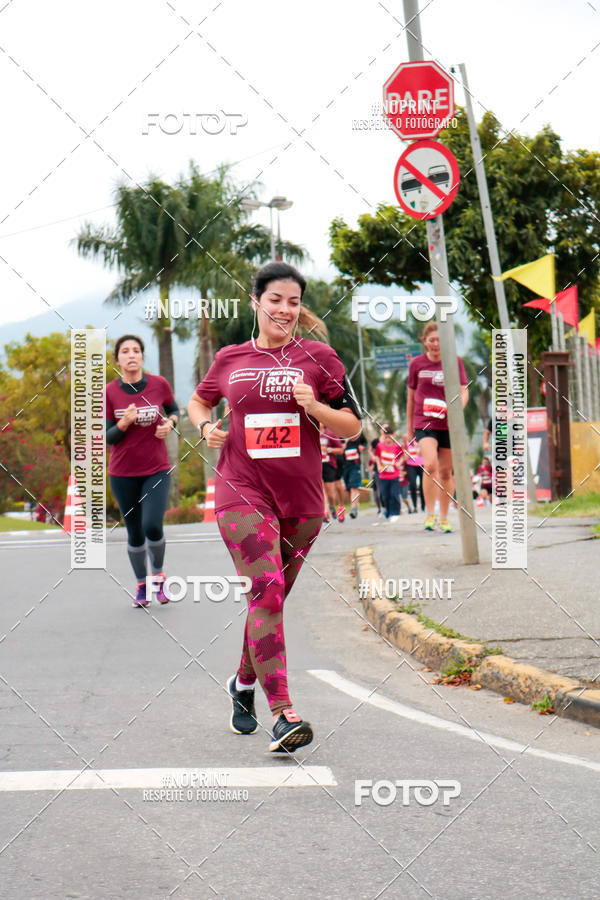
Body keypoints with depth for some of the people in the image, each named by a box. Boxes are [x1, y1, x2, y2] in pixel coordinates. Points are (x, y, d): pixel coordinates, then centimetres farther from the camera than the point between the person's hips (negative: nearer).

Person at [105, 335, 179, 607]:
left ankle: (158, 574, 12)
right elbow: (108, 438, -5)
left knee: (152, 527, -16)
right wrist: (124, 423, -24)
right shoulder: (109, 393, -6)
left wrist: (169, 423, -8)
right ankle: (141, 584, 27)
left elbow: (173, 409, 15)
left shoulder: (159, 384, -4)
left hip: (156, 469, -1)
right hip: (123, 474, 1)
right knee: (135, 533, 7)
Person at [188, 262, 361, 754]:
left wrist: (314, 407, -13)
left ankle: (244, 683, 37)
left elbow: (352, 426, 5)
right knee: (265, 590, -17)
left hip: (301, 497, 2)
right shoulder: (230, 359, 7)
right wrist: (205, 426, 3)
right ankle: (283, 715, -24)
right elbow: (198, 401, 25)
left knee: (271, 596, 12)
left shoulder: (318, 357, 4)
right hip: (243, 491, -2)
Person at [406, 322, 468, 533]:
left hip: (448, 424, 2)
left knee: (446, 471, 7)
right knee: (430, 464, -22)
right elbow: (411, 396, 12)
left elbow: (464, 391, 1)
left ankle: (444, 517, 21)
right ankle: (429, 514, -12)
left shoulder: (455, 362, 3)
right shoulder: (416, 363, 3)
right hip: (424, 422, -1)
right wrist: (409, 426, 14)